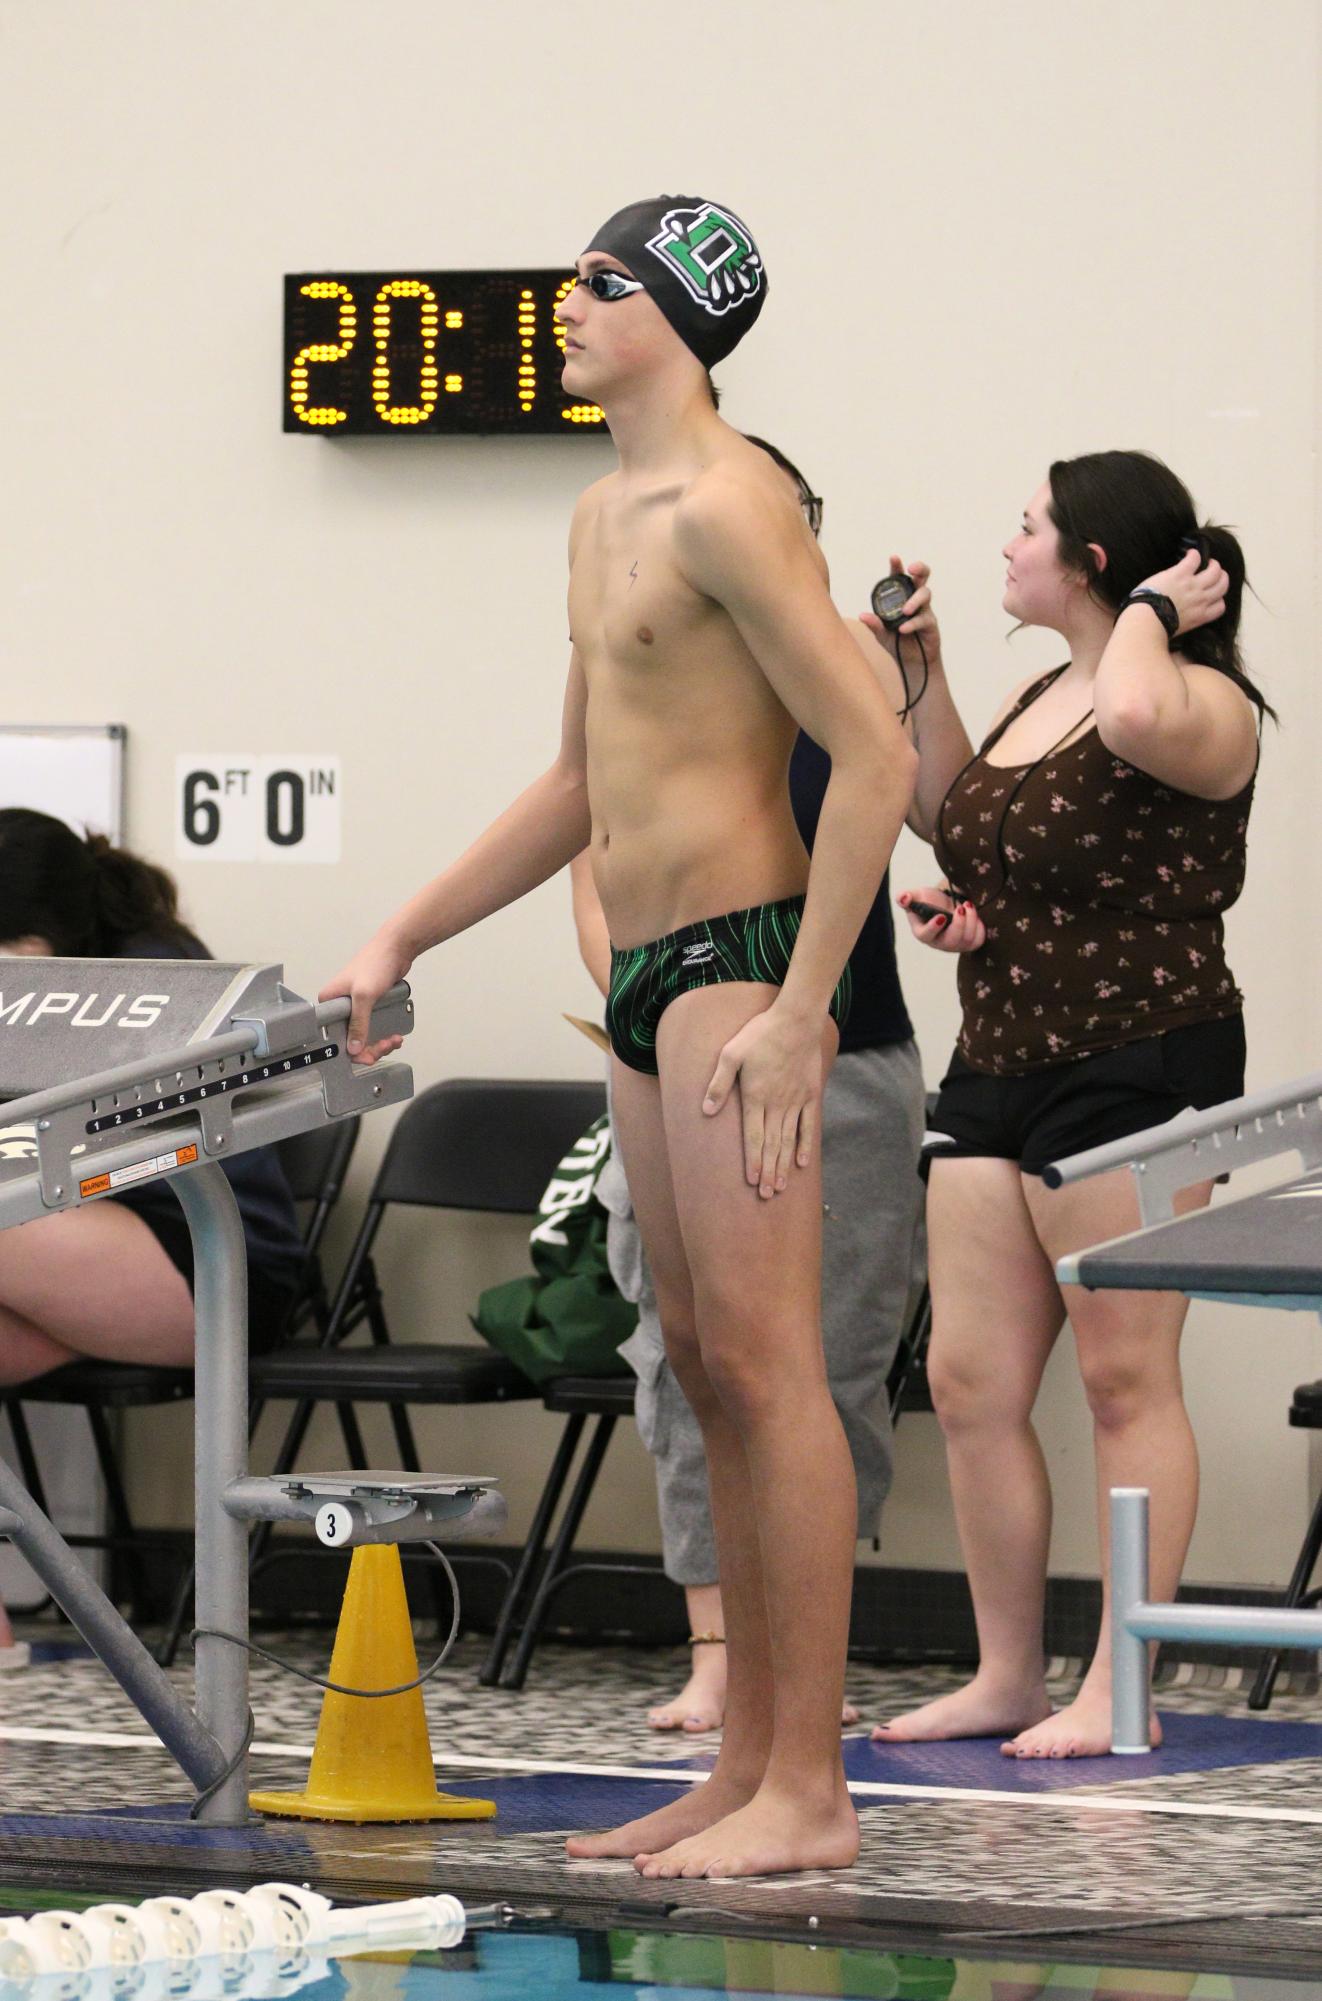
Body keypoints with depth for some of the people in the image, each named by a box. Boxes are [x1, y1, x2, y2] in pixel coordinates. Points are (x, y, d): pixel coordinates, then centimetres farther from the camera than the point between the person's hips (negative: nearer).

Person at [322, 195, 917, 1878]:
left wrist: (800, 1013, -22)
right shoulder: (605, 519, 19)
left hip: (738, 961, -10)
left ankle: (807, 1797, -11)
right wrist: (400, 943, 26)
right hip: (647, 978, 10)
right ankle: (747, 1769, 14)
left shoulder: (727, 506, -12)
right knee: (706, 1369, 10)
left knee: (764, 1364, -11)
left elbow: (877, 759, -18)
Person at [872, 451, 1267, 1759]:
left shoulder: (1206, 705, -10)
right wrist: (958, 914, 10)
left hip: (1137, 1066, -9)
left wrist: (1152, 614, -17)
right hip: (995, 1066, 9)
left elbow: (1140, 720, -36)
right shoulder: (1034, 698, 17)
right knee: (968, 1379, 6)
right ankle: (1006, 1677, 14)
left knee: (1125, 1380, -4)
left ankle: (1121, 1691, 0)